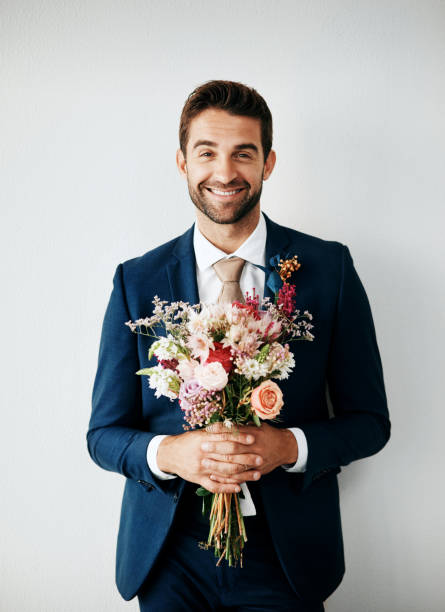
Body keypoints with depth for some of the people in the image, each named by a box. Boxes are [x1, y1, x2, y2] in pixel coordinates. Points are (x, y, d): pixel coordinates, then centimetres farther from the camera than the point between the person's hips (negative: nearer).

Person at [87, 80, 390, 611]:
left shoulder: (329, 268, -5)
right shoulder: (137, 281, -3)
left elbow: (369, 421, -1)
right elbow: (104, 433, 1)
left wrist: (289, 446, -19)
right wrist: (168, 453, -20)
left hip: (286, 555, 0)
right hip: (169, 555, 1)